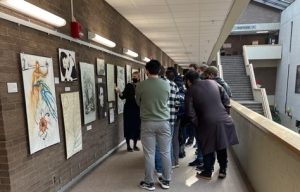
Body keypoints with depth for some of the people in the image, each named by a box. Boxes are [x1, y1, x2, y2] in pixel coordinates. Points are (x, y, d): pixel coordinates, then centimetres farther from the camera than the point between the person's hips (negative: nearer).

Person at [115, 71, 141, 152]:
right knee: (129, 127, 2)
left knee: (137, 127, 8)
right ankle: (128, 146, 15)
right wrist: (119, 92, -31)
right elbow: (123, 96, -13)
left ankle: (135, 145, 23)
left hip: (138, 110, 3)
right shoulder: (129, 85, -3)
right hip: (129, 110, -3)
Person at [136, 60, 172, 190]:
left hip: (147, 123, -2)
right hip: (164, 122, 2)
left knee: (149, 154, 8)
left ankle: (149, 183, 21)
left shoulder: (141, 85, -9)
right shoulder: (166, 84, -4)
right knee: (165, 152, 13)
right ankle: (166, 181, 26)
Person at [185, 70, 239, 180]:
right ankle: (223, 170, 31)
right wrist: (223, 110, 14)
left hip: (207, 123, -3)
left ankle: (207, 172, 26)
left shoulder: (191, 91, -3)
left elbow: (190, 112, -8)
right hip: (223, 120, 4)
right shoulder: (213, 83, 7)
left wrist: (197, 124, 3)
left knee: (208, 148, 15)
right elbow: (226, 98, 7)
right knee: (221, 147, 20)